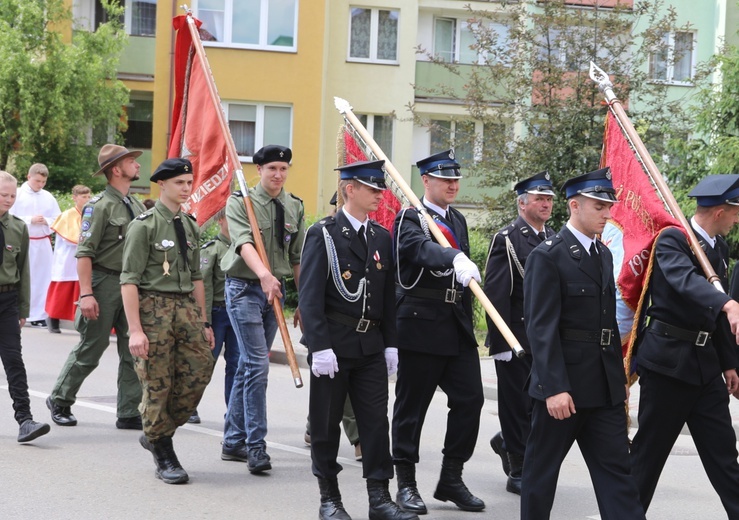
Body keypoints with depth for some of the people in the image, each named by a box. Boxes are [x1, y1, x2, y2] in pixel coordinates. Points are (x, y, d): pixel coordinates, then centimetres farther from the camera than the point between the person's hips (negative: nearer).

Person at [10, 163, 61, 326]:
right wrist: (30, 220, -16)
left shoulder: (48, 197, 8)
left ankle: (38, 315, 10)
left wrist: (46, 221, -10)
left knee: (43, 279, 4)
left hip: (43, 244, 4)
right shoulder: (17, 194, -4)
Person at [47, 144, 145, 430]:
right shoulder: (100, 205, -10)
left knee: (134, 352, 3)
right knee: (90, 349, 1)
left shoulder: (137, 206, 13)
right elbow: (84, 253, -15)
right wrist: (86, 294, -21)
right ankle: (59, 400, 19)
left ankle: (129, 413, 7)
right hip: (105, 283, -7)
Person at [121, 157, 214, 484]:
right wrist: (135, 330, -17)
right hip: (154, 306, -6)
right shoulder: (144, 225, -7)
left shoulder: (190, 226, 14)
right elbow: (129, 280, -11)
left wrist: (203, 322, 16)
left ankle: (157, 433, 18)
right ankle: (163, 456, 12)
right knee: (157, 383, -1)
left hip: (186, 307, 6)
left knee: (200, 371, -2)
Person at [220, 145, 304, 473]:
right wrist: (264, 274, -41)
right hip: (244, 287, -5)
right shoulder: (240, 202, -7)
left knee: (248, 365, 11)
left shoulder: (295, 207, 9)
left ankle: (233, 441, 18)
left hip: (274, 289, 6)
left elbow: (297, 257, 14)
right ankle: (255, 446, -11)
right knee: (257, 364, -14)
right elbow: (244, 242, -24)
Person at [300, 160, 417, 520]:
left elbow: (388, 297, 14)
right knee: (326, 423, 4)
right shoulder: (323, 234, -6)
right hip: (333, 345, -5)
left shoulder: (381, 238, 11)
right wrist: (320, 347, -18)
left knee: (376, 420, 2)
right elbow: (310, 296, -12)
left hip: (371, 345, 5)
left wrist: (390, 344, 8)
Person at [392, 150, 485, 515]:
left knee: (470, 398, 0)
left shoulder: (458, 220, 17)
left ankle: (451, 478, 12)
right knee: (411, 404, 1)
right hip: (420, 324, -6)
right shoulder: (409, 220, -6)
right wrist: (456, 259, -49)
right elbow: (423, 248, -30)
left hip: (457, 328, 7)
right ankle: (406, 484, 10)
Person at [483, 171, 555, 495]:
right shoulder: (507, 240, -7)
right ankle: (518, 473, 11)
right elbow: (495, 294, -11)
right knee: (519, 404, 1)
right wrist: (500, 343, -16)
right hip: (517, 338, -6)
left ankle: (508, 441, 32)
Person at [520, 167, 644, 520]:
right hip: (562, 384, -7)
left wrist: (620, 375, 15)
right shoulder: (548, 256, -11)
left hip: (605, 385, 7)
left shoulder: (603, 254, 13)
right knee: (543, 465, 7)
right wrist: (554, 387, -21)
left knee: (616, 468, 3)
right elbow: (541, 327, -16)